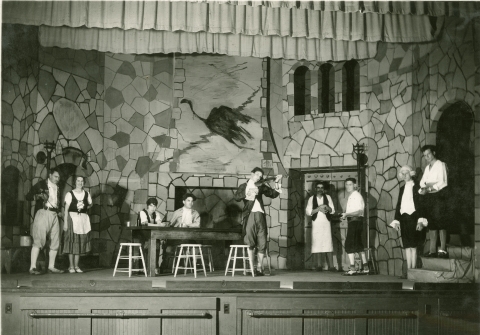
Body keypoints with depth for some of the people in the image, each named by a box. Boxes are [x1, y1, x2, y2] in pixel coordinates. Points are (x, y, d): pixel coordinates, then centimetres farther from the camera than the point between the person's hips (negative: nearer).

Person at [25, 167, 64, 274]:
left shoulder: (57, 188, 20)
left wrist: (59, 211, 13)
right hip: (43, 213, -7)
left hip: (54, 215, 7)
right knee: (39, 240, -13)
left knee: (55, 242, 6)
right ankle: (32, 267, -15)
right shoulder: (41, 184, 2)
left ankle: (51, 267, 13)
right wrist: (38, 196, -19)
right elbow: (28, 196, -1)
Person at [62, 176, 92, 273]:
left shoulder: (86, 194, 6)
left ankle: (76, 265, 14)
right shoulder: (70, 194, -3)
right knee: (72, 241, -3)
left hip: (83, 218, 3)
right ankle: (71, 266, 5)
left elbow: (90, 204, 22)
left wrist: (85, 207, 0)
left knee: (80, 243, 5)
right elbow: (66, 209, -4)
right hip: (72, 217, -3)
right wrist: (65, 222, -10)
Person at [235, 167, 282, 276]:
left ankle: (260, 268, 3)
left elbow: (273, 194, 17)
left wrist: (277, 183, 9)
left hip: (260, 215, 3)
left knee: (262, 242, -1)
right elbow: (236, 197, -3)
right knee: (250, 241, -7)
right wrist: (247, 194, -15)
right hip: (249, 214, -3)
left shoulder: (261, 186, 22)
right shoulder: (244, 186, 14)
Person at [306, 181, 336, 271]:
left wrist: (327, 207, -13)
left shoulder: (328, 197, 10)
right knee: (317, 243, -4)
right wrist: (319, 209, -13)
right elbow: (308, 211, -1)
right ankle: (319, 265, 2)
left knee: (328, 244, -6)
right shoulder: (312, 199, 7)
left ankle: (331, 266, -9)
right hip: (316, 223, 0)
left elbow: (332, 210, 8)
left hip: (326, 223, 0)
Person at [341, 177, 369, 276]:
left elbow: (360, 211, -20)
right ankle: (365, 268, 21)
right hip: (352, 221, 10)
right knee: (358, 245, 14)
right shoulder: (350, 196, 16)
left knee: (349, 244, -12)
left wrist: (347, 214, -22)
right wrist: (345, 214, 9)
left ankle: (352, 268, -14)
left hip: (356, 221, -10)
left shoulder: (356, 196, -12)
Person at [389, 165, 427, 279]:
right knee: (407, 246, 6)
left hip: (413, 217, -6)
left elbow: (420, 204, -7)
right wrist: (396, 220, 12)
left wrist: (420, 220, -15)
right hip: (403, 218, 6)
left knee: (413, 246, -5)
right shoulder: (402, 188, 16)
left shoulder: (416, 187, -2)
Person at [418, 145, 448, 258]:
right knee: (431, 224, 5)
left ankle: (443, 250, -12)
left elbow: (442, 182, -11)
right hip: (428, 197, 7)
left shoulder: (440, 165, -2)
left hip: (438, 195, -7)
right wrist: (423, 188, -6)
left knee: (441, 223, -10)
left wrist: (429, 187, -14)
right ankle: (432, 250, 6)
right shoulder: (427, 168, 21)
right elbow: (422, 182, 15)